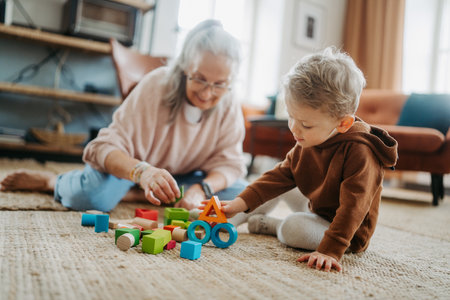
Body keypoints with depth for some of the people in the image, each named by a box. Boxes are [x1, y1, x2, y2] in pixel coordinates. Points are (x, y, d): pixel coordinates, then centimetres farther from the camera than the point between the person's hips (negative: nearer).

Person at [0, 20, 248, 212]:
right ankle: (52, 182, 5)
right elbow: (107, 146, -29)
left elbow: (229, 163, -15)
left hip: (181, 177, 5)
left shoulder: (229, 107, -16)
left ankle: (133, 195, -12)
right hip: (131, 164, -4)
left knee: (238, 193, -20)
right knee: (90, 196, -36)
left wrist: (202, 189, -38)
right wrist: (141, 171, -51)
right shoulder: (155, 85, -26)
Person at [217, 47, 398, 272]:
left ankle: (269, 225, 1)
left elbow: (352, 207, -33)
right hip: (317, 213, 8)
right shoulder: (307, 143, -5)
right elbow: (281, 175, -3)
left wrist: (329, 251, -40)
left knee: (294, 228, -30)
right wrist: (241, 203, -14)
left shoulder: (359, 152, -30)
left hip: (349, 236, -8)